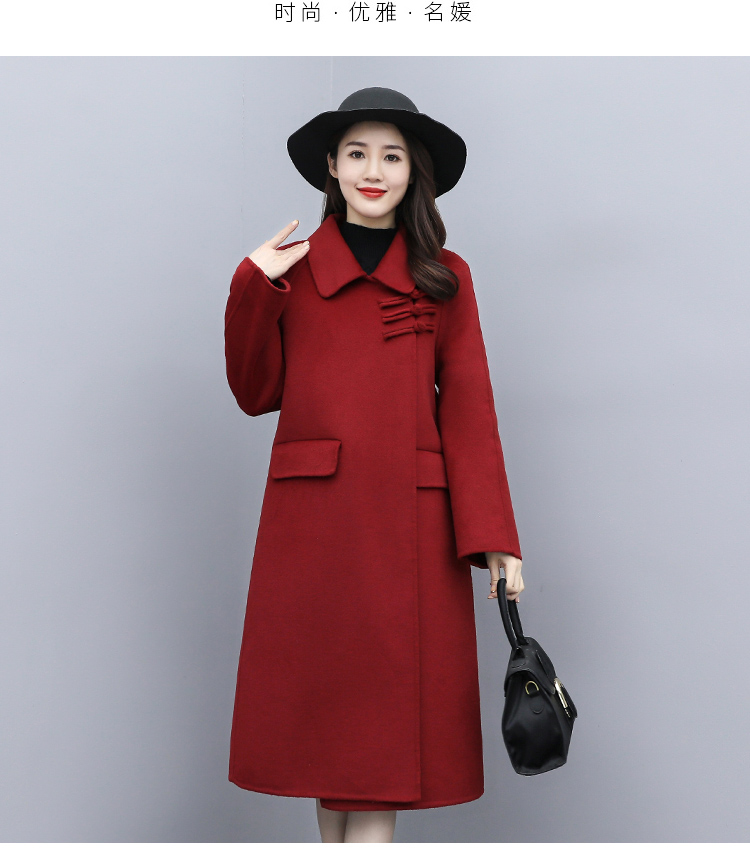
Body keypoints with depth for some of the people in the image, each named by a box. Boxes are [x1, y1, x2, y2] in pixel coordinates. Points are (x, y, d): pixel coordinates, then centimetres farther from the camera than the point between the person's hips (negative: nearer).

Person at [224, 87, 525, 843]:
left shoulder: (444, 278, 7)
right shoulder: (292, 268, 9)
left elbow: (469, 409, 2)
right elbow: (256, 394, 7)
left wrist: (492, 537, -7)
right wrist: (253, 289, -5)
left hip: (409, 521, -1)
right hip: (312, 515, 1)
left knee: (387, 711, -2)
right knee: (320, 701, 7)